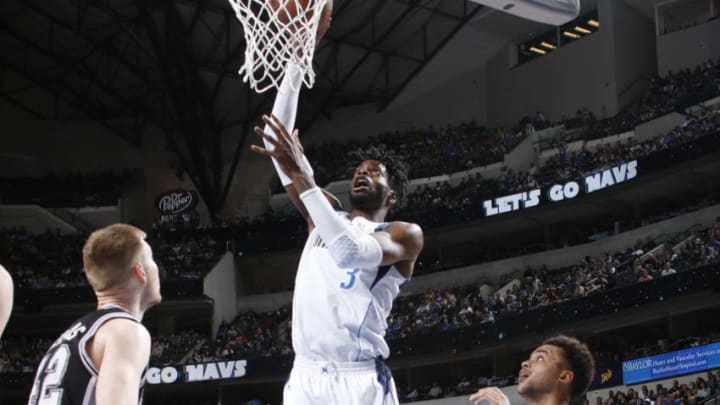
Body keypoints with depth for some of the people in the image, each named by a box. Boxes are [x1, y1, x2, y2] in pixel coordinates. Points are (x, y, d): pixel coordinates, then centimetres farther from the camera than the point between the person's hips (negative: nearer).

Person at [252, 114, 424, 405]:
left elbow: (354, 252, -20)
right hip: (304, 378, 5)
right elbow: (282, 146, 16)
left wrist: (301, 176, -21)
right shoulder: (323, 218, 19)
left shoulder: (405, 234, 2)